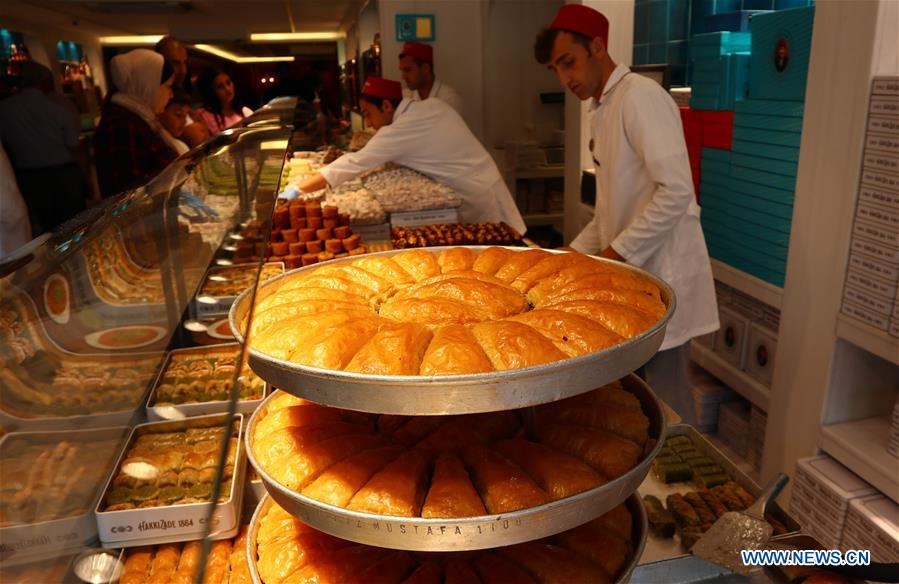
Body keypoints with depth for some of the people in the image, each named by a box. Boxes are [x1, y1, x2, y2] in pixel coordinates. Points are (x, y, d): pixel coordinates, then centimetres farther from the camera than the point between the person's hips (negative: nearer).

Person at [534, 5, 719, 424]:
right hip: (630, 274, 8)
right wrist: (575, 254, 11)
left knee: (664, 399, 1)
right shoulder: (603, 110, 15)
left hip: (661, 274, -8)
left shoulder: (640, 97, -13)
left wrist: (617, 253, -19)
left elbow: (676, 191, -23)